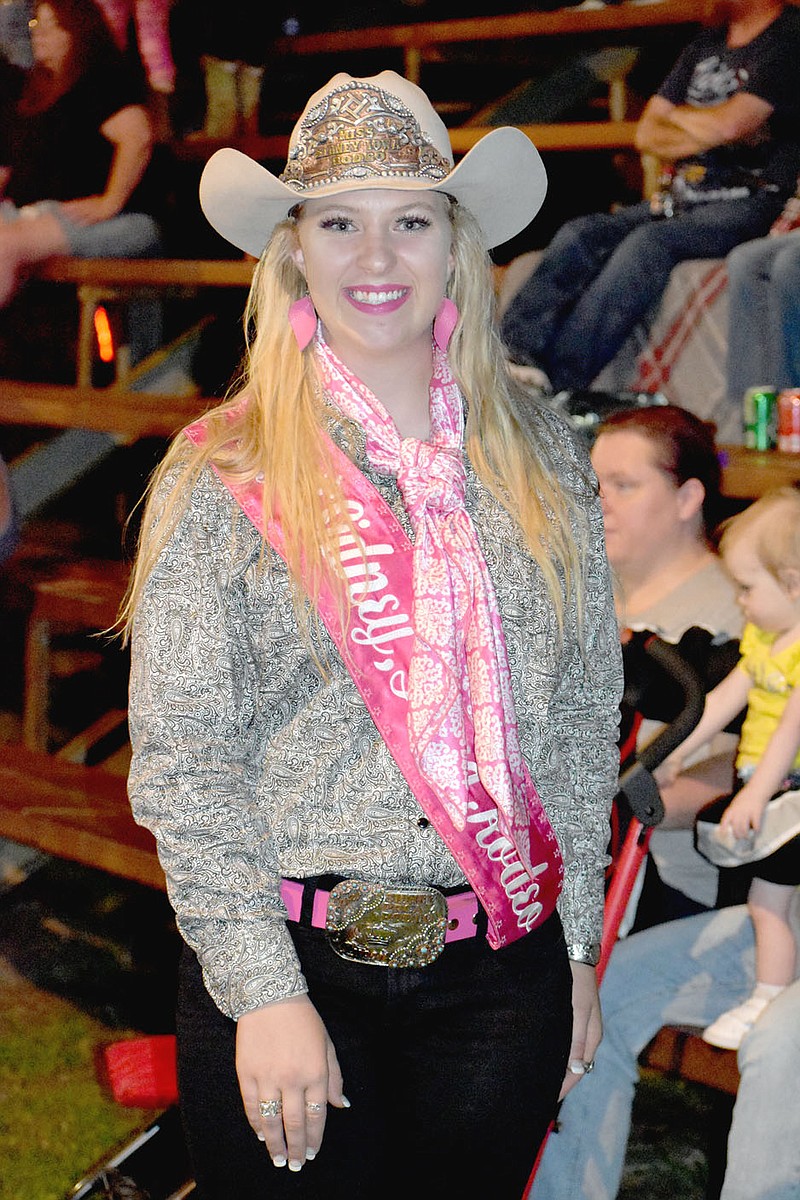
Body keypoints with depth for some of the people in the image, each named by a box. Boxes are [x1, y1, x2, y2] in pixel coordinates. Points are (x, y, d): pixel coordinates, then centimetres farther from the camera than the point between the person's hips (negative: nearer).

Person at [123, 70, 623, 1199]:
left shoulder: (544, 460, 5)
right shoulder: (220, 476, -5)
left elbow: (583, 716, 9)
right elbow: (181, 759, -8)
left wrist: (578, 947, 8)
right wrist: (264, 992, -13)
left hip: (503, 975, 3)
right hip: (285, 970, -2)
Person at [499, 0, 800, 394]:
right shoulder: (707, 44, 20)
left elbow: (730, 123, -16)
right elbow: (647, 133, 15)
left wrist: (678, 115, 5)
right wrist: (701, 136, -4)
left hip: (748, 202, -8)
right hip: (686, 197, 8)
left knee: (649, 243, -32)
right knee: (579, 235, -13)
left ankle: (556, 383, -39)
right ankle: (511, 355, -25)